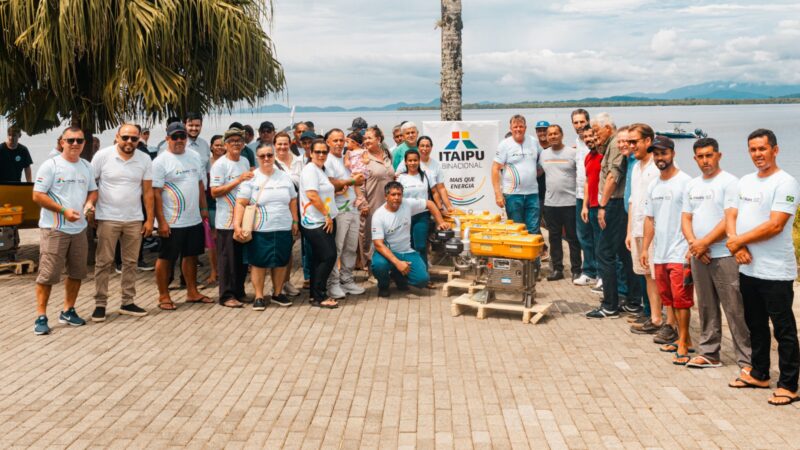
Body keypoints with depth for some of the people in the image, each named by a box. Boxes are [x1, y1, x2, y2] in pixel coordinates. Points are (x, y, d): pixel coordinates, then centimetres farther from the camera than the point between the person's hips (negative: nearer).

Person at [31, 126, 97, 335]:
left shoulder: (87, 167, 11)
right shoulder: (50, 165, -8)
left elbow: (93, 190, 20)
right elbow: (38, 196, -11)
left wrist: (90, 202, -3)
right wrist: (63, 211, -19)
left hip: (79, 229, 6)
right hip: (54, 229, -6)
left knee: (77, 272, 11)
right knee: (48, 273, -6)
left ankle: (68, 311, 25)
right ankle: (41, 316, 2)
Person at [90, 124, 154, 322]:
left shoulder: (145, 160, 2)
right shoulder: (102, 156, -5)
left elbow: (148, 191, 5)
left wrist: (150, 219, 1)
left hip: (134, 220, 3)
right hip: (107, 218, -3)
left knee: (131, 263, 9)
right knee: (103, 263, 1)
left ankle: (128, 302, 18)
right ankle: (100, 304, 9)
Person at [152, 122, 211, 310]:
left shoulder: (194, 157, 9)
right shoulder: (161, 161, -10)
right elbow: (155, 193, -13)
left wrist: (203, 208, 11)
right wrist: (161, 221, -17)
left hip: (194, 220, 6)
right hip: (172, 222, -6)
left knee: (191, 256, 15)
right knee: (166, 258, 4)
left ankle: (192, 292, 26)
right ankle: (163, 296, 13)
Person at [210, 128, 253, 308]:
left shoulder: (245, 162, 12)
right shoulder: (220, 164, -9)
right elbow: (214, 192, -17)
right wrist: (239, 180, -21)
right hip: (227, 220, -7)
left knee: (243, 257, 12)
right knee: (227, 258, -1)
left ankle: (239, 291, 23)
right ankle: (226, 295, 6)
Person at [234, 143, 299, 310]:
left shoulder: (285, 177, 9)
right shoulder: (251, 178, -4)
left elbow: (293, 201, 16)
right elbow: (240, 203, -9)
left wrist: (295, 222, 12)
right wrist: (237, 224, -19)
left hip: (283, 229, 4)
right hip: (260, 230, -4)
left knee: (281, 262, 10)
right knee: (259, 263, 2)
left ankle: (278, 293, 25)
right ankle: (259, 296, 13)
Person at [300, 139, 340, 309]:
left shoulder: (320, 170, 18)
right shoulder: (310, 169, -11)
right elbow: (312, 195, -20)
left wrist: (329, 217, 17)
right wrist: (327, 215, -16)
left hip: (324, 222, 9)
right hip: (316, 222, -9)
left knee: (319, 258, 11)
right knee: (329, 256, -11)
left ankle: (316, 295, 16)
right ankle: (319, 297, -5)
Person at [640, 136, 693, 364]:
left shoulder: (685, 182, -9)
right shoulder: (653, 186, 13)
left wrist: (692, 249, -16)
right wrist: (645, 248, 13)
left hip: (680, 253, -7)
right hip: (659, 253, 7)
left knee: (681, 298, -4)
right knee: (668, 298, 12)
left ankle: (683, 344, 3)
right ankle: (683, 337, 23)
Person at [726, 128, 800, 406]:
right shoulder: (745, 182, 12)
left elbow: (774, 225, -20)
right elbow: (731, 216, 10)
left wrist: (739, 241, -13)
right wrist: (736, 245, -8)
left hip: (775, 272, -8)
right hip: (747, 269, 8)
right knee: (755, 325, 18)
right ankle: (759, 374, 32)